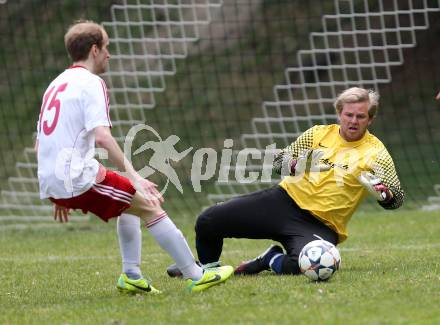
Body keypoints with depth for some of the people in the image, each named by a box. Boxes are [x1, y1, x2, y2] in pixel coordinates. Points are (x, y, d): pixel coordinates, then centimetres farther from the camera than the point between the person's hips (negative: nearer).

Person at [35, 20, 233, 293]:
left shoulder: (56, 85, 20)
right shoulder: (90, 83, -7)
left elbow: (39, 144, 23)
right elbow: (102, 136, -21)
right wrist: (134, 177, -22)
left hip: (51, 183, 9)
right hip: (79, 179, -9)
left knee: (133, 203, 25)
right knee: (150, 205, -2)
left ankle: (132, 276, 15)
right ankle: (196, 276, -2)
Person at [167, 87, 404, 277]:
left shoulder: (374, 152, -1)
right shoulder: (319, 134, 9)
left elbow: (397, 199, -2)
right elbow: (279, 162, 13)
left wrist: (382, 192, -25)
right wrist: (296, 165, -10)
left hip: (320, 225, -3)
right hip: (285, 200, 3)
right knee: (208, 221, -8)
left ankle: (271, 261, -2)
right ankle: (206, 266, 24)